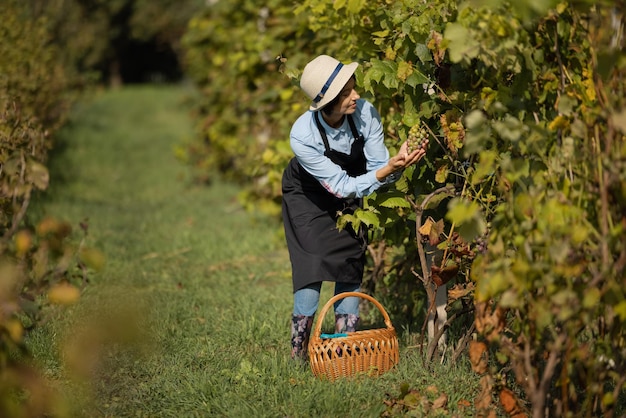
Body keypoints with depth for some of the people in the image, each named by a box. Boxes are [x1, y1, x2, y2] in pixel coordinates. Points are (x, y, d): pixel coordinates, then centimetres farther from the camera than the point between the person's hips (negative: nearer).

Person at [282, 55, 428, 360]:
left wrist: (397, 163, -43)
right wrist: (388, 169, -45)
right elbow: (342, 186, -33)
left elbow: (378, 166, -20)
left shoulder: (365, 113, -28)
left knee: (351, 265, -4)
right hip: (308, 198, -3)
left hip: (350, 197, 4)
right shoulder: (302, 135, -36)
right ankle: (298, 354, -6)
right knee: (313, 267, -15)